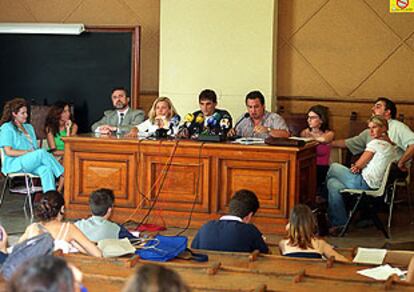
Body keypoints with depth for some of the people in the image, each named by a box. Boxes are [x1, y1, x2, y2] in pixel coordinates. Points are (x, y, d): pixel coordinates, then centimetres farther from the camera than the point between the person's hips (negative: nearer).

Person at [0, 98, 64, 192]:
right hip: (14, 164, -6)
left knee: (46, 169, -31)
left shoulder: (29, 127, 26)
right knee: (42, 152, -32)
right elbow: (8, 151, -9)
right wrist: (28, 152, -14)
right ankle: (63, 176, -31)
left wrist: (35, 152, -2)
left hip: (31, 163, 6)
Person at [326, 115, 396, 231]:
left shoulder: (375, 143, -13)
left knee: (333, 167, 8)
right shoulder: (391, 146, 14)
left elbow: (358, 164, -6)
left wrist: (356, 166, 15)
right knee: (333, 183, 15)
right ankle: (339, 223, 14)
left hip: (365, 183, -9)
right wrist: (358, 166, 0)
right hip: (377, 185, 9)